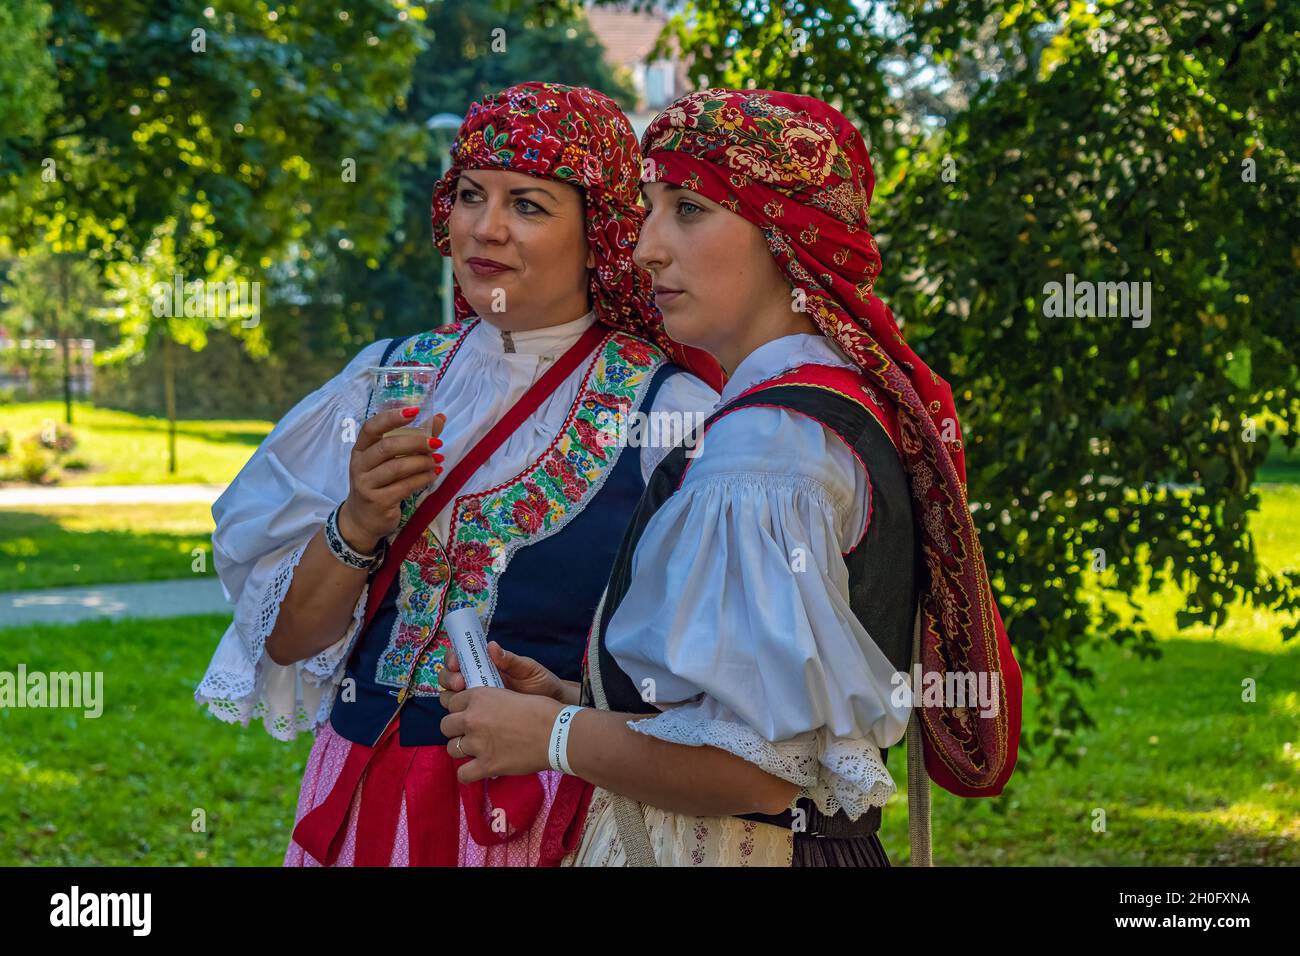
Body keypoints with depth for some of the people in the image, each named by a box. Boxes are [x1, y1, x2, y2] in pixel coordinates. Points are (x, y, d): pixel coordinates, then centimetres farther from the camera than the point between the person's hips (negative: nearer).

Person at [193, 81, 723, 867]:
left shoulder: (671, 410, -9)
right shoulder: (387, 378, 1)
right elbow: (283, 638, 1)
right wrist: (357, 525, -16)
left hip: (559, 813, -4)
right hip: (365, 796, 4)